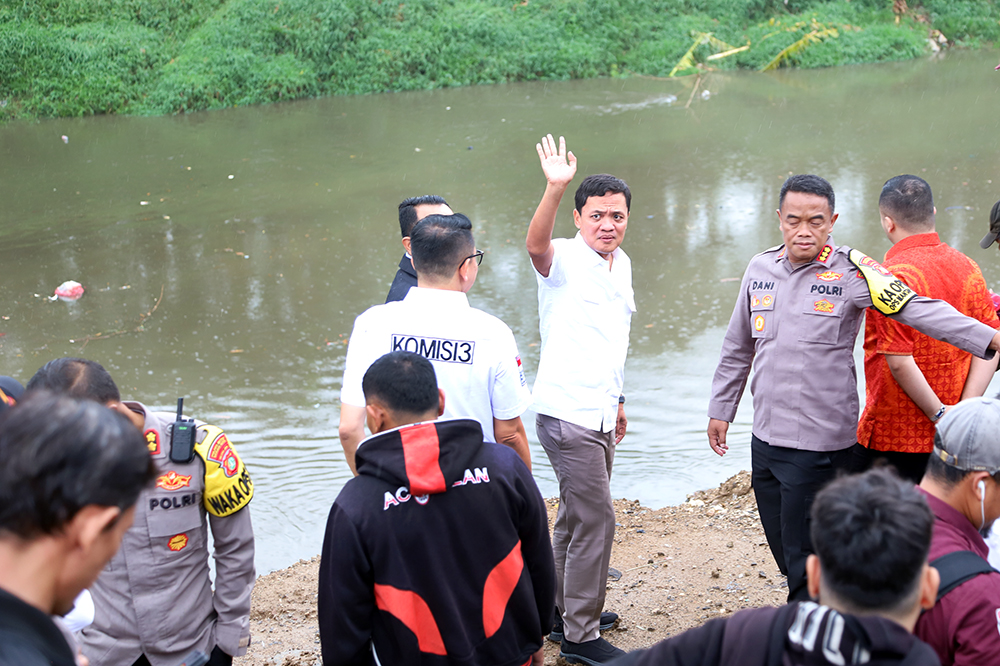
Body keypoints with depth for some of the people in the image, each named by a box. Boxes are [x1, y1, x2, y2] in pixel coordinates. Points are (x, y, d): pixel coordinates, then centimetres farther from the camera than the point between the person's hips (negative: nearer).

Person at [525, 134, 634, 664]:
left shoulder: (622, 264, 10)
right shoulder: (564, 260, -14)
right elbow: (535, 244, -40)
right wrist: (554, 188, -56)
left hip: (599, 416, 8)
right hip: (567, 416, -8)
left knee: (576, 516, 20)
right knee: (596, 520, -5)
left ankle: (564, 610, 36)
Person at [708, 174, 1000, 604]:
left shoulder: (850, 271, -9)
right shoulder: (760, 268, 6)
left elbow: (918, 310, -18)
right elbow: (738, 347, 17)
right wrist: (721, 409, 20)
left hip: (821, 443, -6)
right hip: (765, 438, 6)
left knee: (807, 558, 0)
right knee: (783, 550, 17)